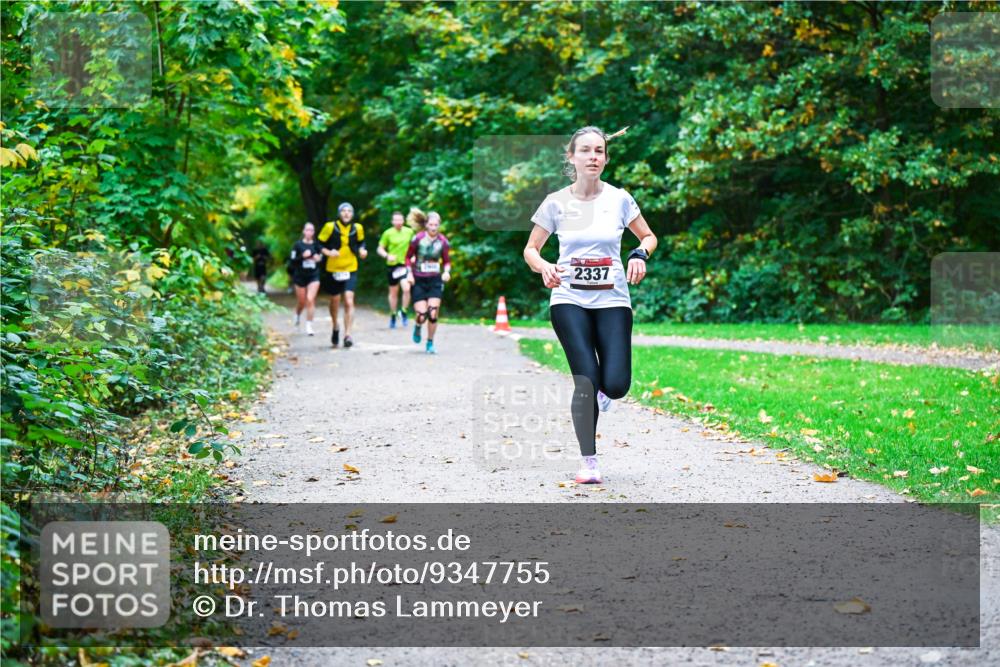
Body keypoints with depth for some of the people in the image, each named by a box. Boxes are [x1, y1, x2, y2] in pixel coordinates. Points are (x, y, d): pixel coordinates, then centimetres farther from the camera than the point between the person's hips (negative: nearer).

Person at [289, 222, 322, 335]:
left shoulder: (317, 244, 2)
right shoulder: (298, 245, -3)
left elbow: (322, 257, 12)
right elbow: (293, 261, -5)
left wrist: (319, 258, -10)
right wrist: (303, 256, -20)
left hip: (314, 276, 0)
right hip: (300, 276, 0)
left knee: (310, 299, -14)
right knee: (301, 301, 11)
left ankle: (309, 325, -8)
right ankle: (297, 315, 45)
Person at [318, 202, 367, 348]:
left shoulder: (357, 228, -1)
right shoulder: (330, 227, -7)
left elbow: (361, 243, 17)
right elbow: (320, 244, -1)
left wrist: (362, 251, -3)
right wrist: (328, 252, -18)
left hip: (350, 270, 0)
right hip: (333, 269, 0)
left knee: (349, 302, -13)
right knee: (335, 302, 12)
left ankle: (347, 334, -13)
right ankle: (335, 328, 39)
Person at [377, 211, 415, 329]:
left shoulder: (409, 232, 2)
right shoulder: (388, 233, -4)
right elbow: (380, 249, 1)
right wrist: (387, 256, -16)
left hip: (405, 265, 0)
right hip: (392, 266, 0)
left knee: (407, 288, -19)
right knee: (393, 292, 10)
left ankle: (403, 311, 2)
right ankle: (393, 315, 26)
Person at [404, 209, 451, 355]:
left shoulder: (443, 241, -2)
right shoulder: (418, 238, -8)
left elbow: (446, 261, 9)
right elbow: (408, 257, 3)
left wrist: (447, 271, -10)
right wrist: (409, 273, -8)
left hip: (435, 280, 1)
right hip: (419, 281, -1)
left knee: (433, 313, -10)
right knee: (422, 315, -9)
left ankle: (430, 343, 10)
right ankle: (417, 327, 29)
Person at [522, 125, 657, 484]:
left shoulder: (619, 199, 0)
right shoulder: (556, 202, -1)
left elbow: (649, 236, 14)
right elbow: (530, 249, 8)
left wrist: (640, 254, -8)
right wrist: (544, 266, -14)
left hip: (612, 300, 1)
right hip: (569, 300, -1)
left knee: (616, 385, -12)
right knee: (586, 379, -14)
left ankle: (601, 391, 28)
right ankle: (589, 461, 0)